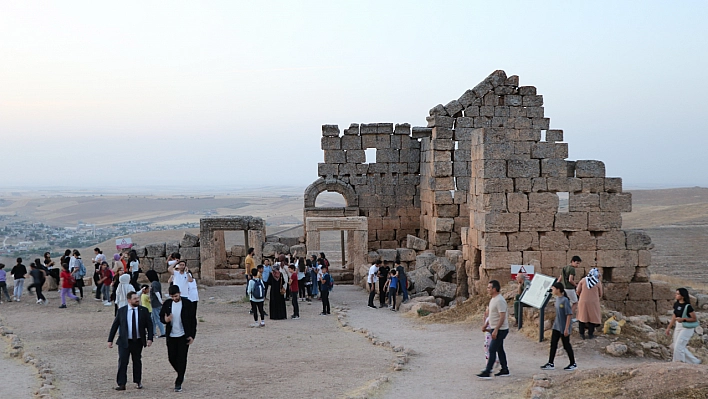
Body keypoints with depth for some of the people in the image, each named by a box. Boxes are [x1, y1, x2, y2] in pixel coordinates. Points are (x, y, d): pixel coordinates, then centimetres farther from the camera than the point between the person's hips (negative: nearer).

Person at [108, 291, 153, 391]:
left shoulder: (143, 311, 0)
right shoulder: (121, 311, 0)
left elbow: (149, 325, 2)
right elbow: (114, 326, 4)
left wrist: (150, 338, -10)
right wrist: (110, 340, 1)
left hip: (138, 342, 1)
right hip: (124, 341, -1)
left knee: (137, 362, 11)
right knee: (122, 362, -7)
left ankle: (138, 382, 25)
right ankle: (121, 384, -3)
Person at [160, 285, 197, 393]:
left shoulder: (187, 303, -7)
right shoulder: (167, 304, 0)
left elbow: (193, 320, -4)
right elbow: (161, 316, 10)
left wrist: (192, 335, -7)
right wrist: (165, 320, -15)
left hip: (183, 336, -3)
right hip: (171, 336, 3)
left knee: (182, 359, -4)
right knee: (172, 358, 7)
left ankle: (178, 383, 2)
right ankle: (180, 374, 35)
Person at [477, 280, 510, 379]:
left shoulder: (499, 300, -21)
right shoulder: (493, 299, 12)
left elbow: (502, 317, -25)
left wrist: (496, 330, -28)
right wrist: (486, 325, 23)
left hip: (500, 330, -10)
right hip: (496, 329, 10)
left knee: (492, 349, -11)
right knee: (499, 349, 15)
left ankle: (487, 372, -12)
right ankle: (505, 370, 24)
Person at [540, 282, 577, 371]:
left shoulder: (565, 300, -20)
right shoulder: (557, 299, 5)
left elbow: (569, 314, -20)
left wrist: (567, 328, -20)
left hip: (564, 328, -8)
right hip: (556, 326, 8)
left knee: (566, 345, 4)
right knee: (553, 344, 8)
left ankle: (573, 364, 19)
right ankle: (550, 364, 13)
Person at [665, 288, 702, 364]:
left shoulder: (688, 306, -17)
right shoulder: (676, 304, 5)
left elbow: (694, 319, -14)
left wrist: (683, 319, -24)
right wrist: (669, 327, 15)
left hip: (687, 328, -9)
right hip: (678, 327, 9)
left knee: (678, 346, -11)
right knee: (675, 346, 11)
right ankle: (695, 361, 22)